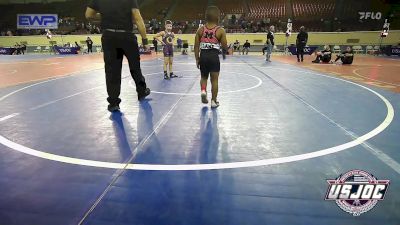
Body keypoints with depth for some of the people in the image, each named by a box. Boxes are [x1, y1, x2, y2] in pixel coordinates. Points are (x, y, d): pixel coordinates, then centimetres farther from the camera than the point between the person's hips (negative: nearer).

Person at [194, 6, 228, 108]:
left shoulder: (200, 29, 4)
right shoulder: (220, 30, -4)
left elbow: (196, 46, 4)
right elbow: (224, 46, -3)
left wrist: (197, 59, 10)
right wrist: (224, 53, 19)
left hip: (203, 56, 3)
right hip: (214, 56, -3)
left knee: (203, 77, 23)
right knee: (214, 80, 7)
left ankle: (203, 91, -3)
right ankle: (214, 101, 13)